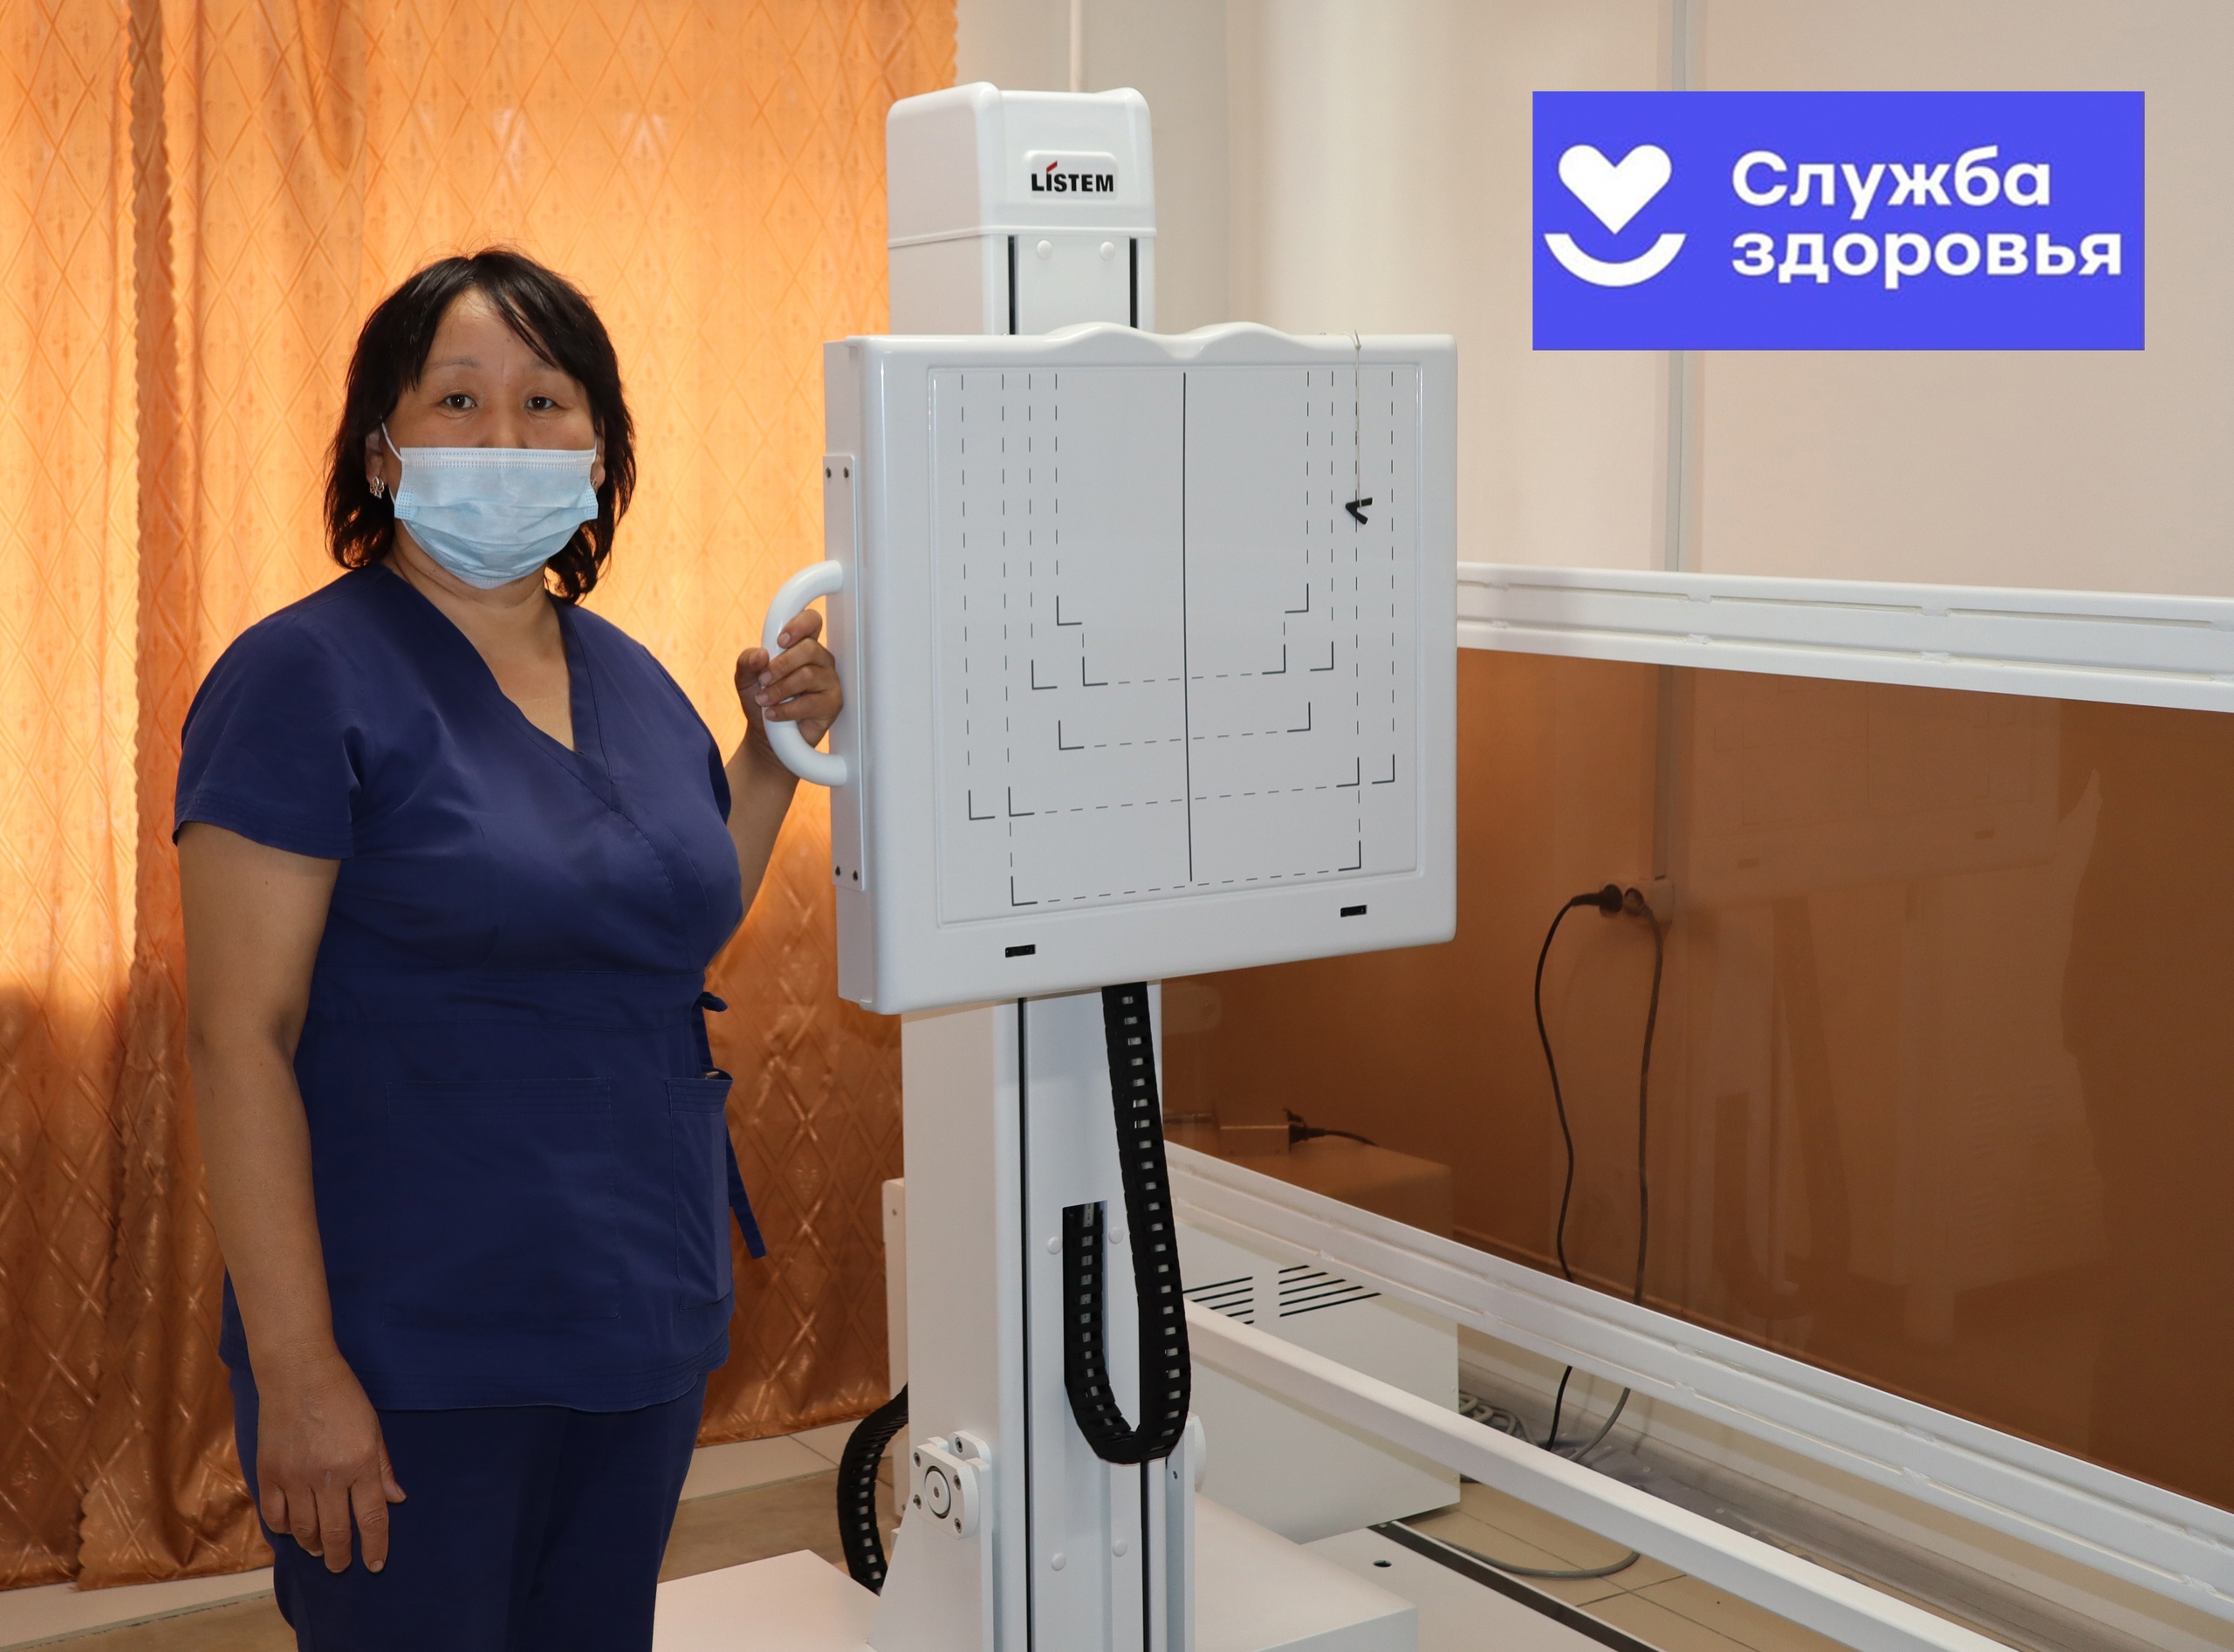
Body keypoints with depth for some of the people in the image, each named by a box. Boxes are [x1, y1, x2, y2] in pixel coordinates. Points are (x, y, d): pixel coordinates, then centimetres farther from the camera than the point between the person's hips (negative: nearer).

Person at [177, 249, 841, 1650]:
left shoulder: (630, 679, 9)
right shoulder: (307, 676, -12)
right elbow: (239, 1033, -15)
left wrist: (778, 744, 8)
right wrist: (297, 1367, -19)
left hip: (647, 1326, 7)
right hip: (413, 1360, -6)